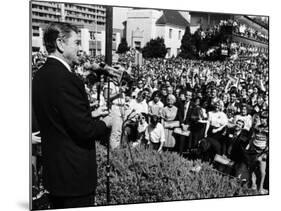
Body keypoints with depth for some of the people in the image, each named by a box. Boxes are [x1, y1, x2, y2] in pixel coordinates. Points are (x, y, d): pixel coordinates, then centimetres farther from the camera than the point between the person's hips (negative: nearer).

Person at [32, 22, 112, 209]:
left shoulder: (40, 75, 5)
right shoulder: (66, 79, -24)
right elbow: (84, 130, -24)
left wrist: (91, 114, 11)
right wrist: (105, 124, -4)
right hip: (75, 172, -9)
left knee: (58, 206, 21)